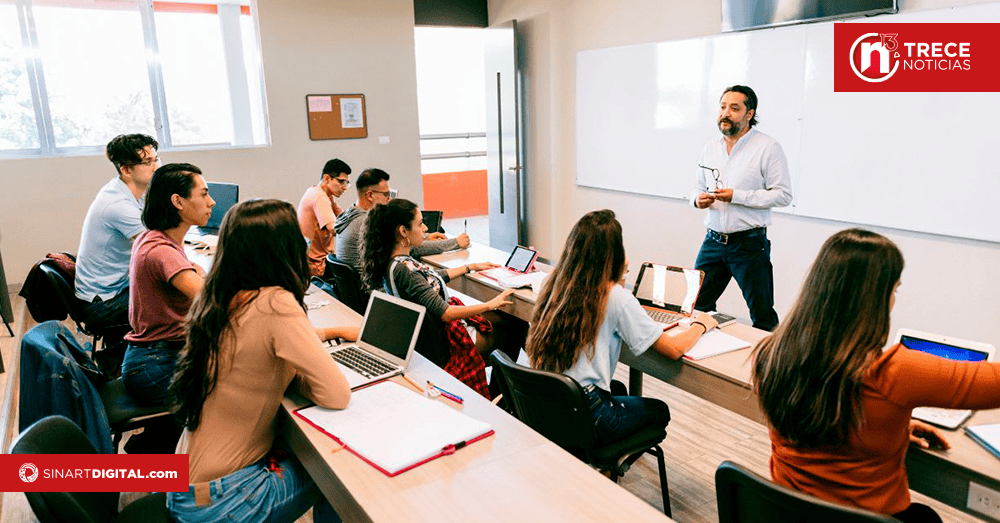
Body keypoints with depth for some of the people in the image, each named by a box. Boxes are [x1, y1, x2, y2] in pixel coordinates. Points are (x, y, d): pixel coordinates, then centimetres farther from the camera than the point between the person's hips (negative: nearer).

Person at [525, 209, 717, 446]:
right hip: (584, 417, -6)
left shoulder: (556, 283, 0)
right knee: (659, 410, 23)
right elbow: (673, 349, -12)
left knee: (618, 389, 35)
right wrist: (700, 324, 6)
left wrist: (618, 278, 20)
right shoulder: (616, 298, -18)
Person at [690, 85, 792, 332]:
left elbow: (783, 195, -11)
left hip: (749, 244, -5)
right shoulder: (710, 147, 12)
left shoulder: (767, 147, -6)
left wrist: (736, 196, -18)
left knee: (763, 317, 4)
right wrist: (698, 199, -4)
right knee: (696, 307, 7)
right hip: (713, 241, 5)